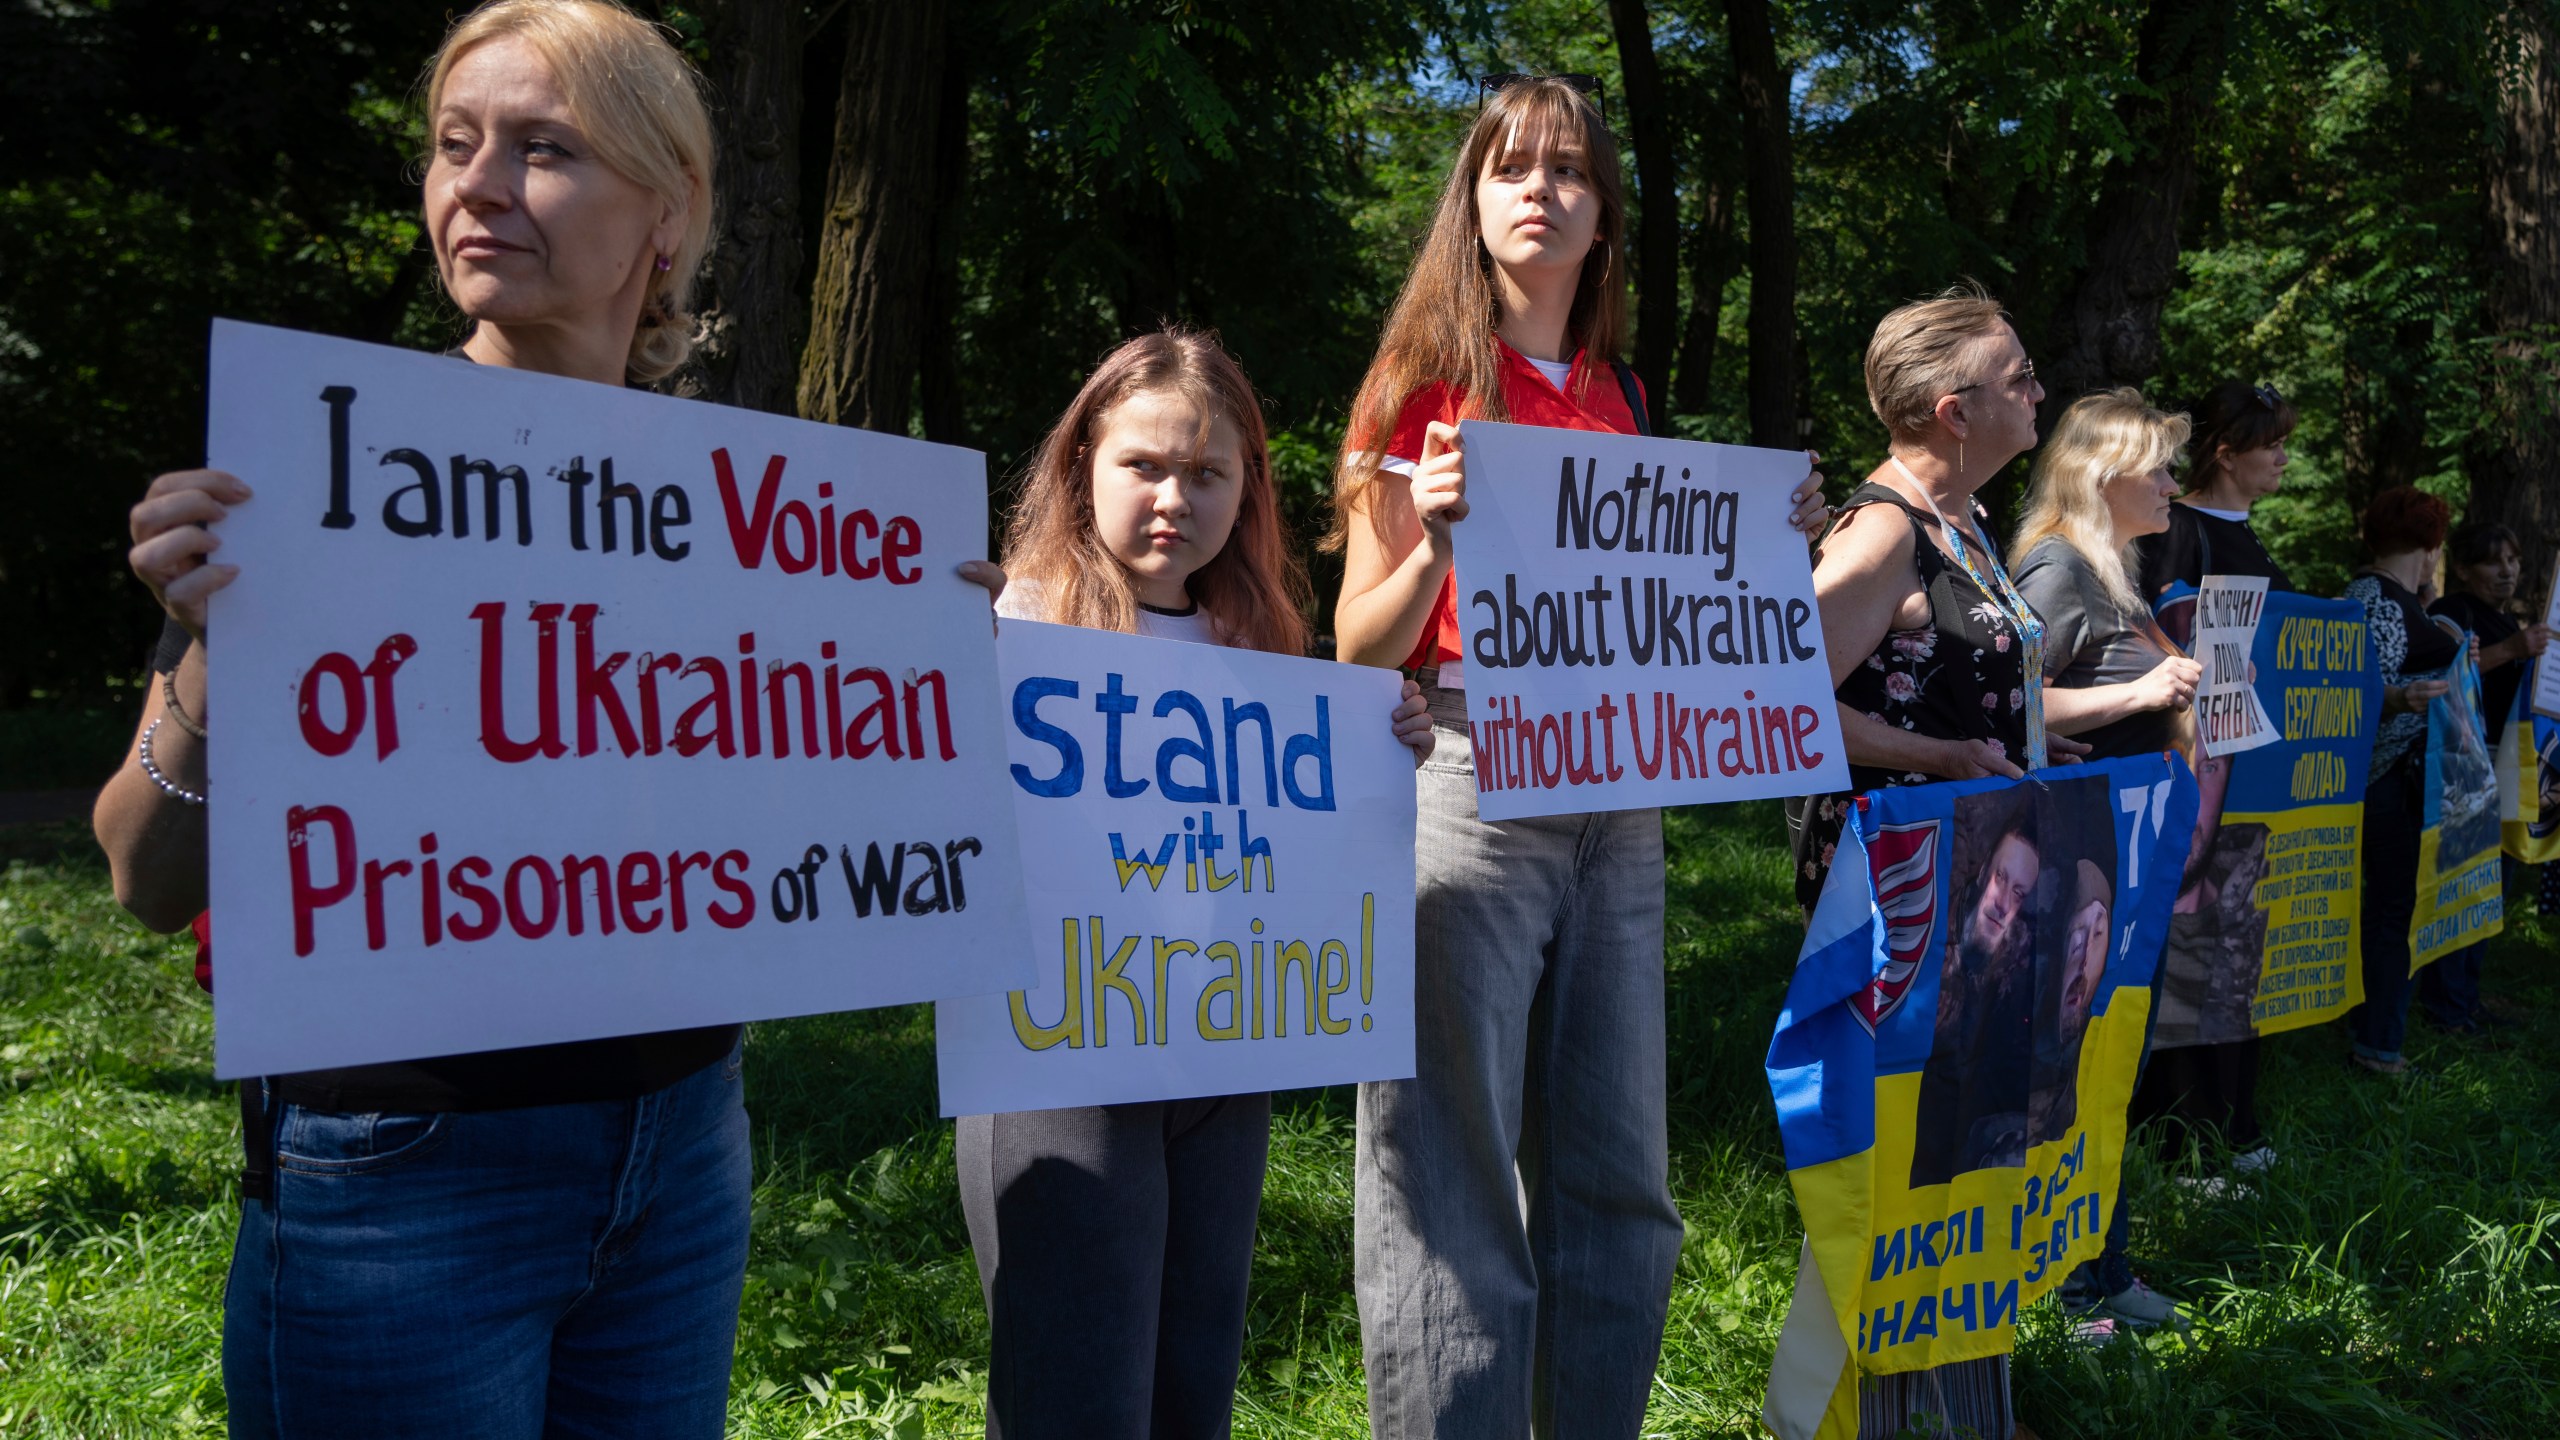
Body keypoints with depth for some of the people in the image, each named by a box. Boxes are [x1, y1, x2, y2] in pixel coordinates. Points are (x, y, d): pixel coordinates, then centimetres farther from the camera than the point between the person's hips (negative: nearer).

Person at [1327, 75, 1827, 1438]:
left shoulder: (1619, 394, 15)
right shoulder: (1428, 380, 0)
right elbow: (1360, 647, -4)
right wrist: (1433, 538, -21)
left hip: (1617, 807, 6)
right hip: (1466, 792, -5)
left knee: (1620, 1180, 10)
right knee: (1454, 1185, -3)